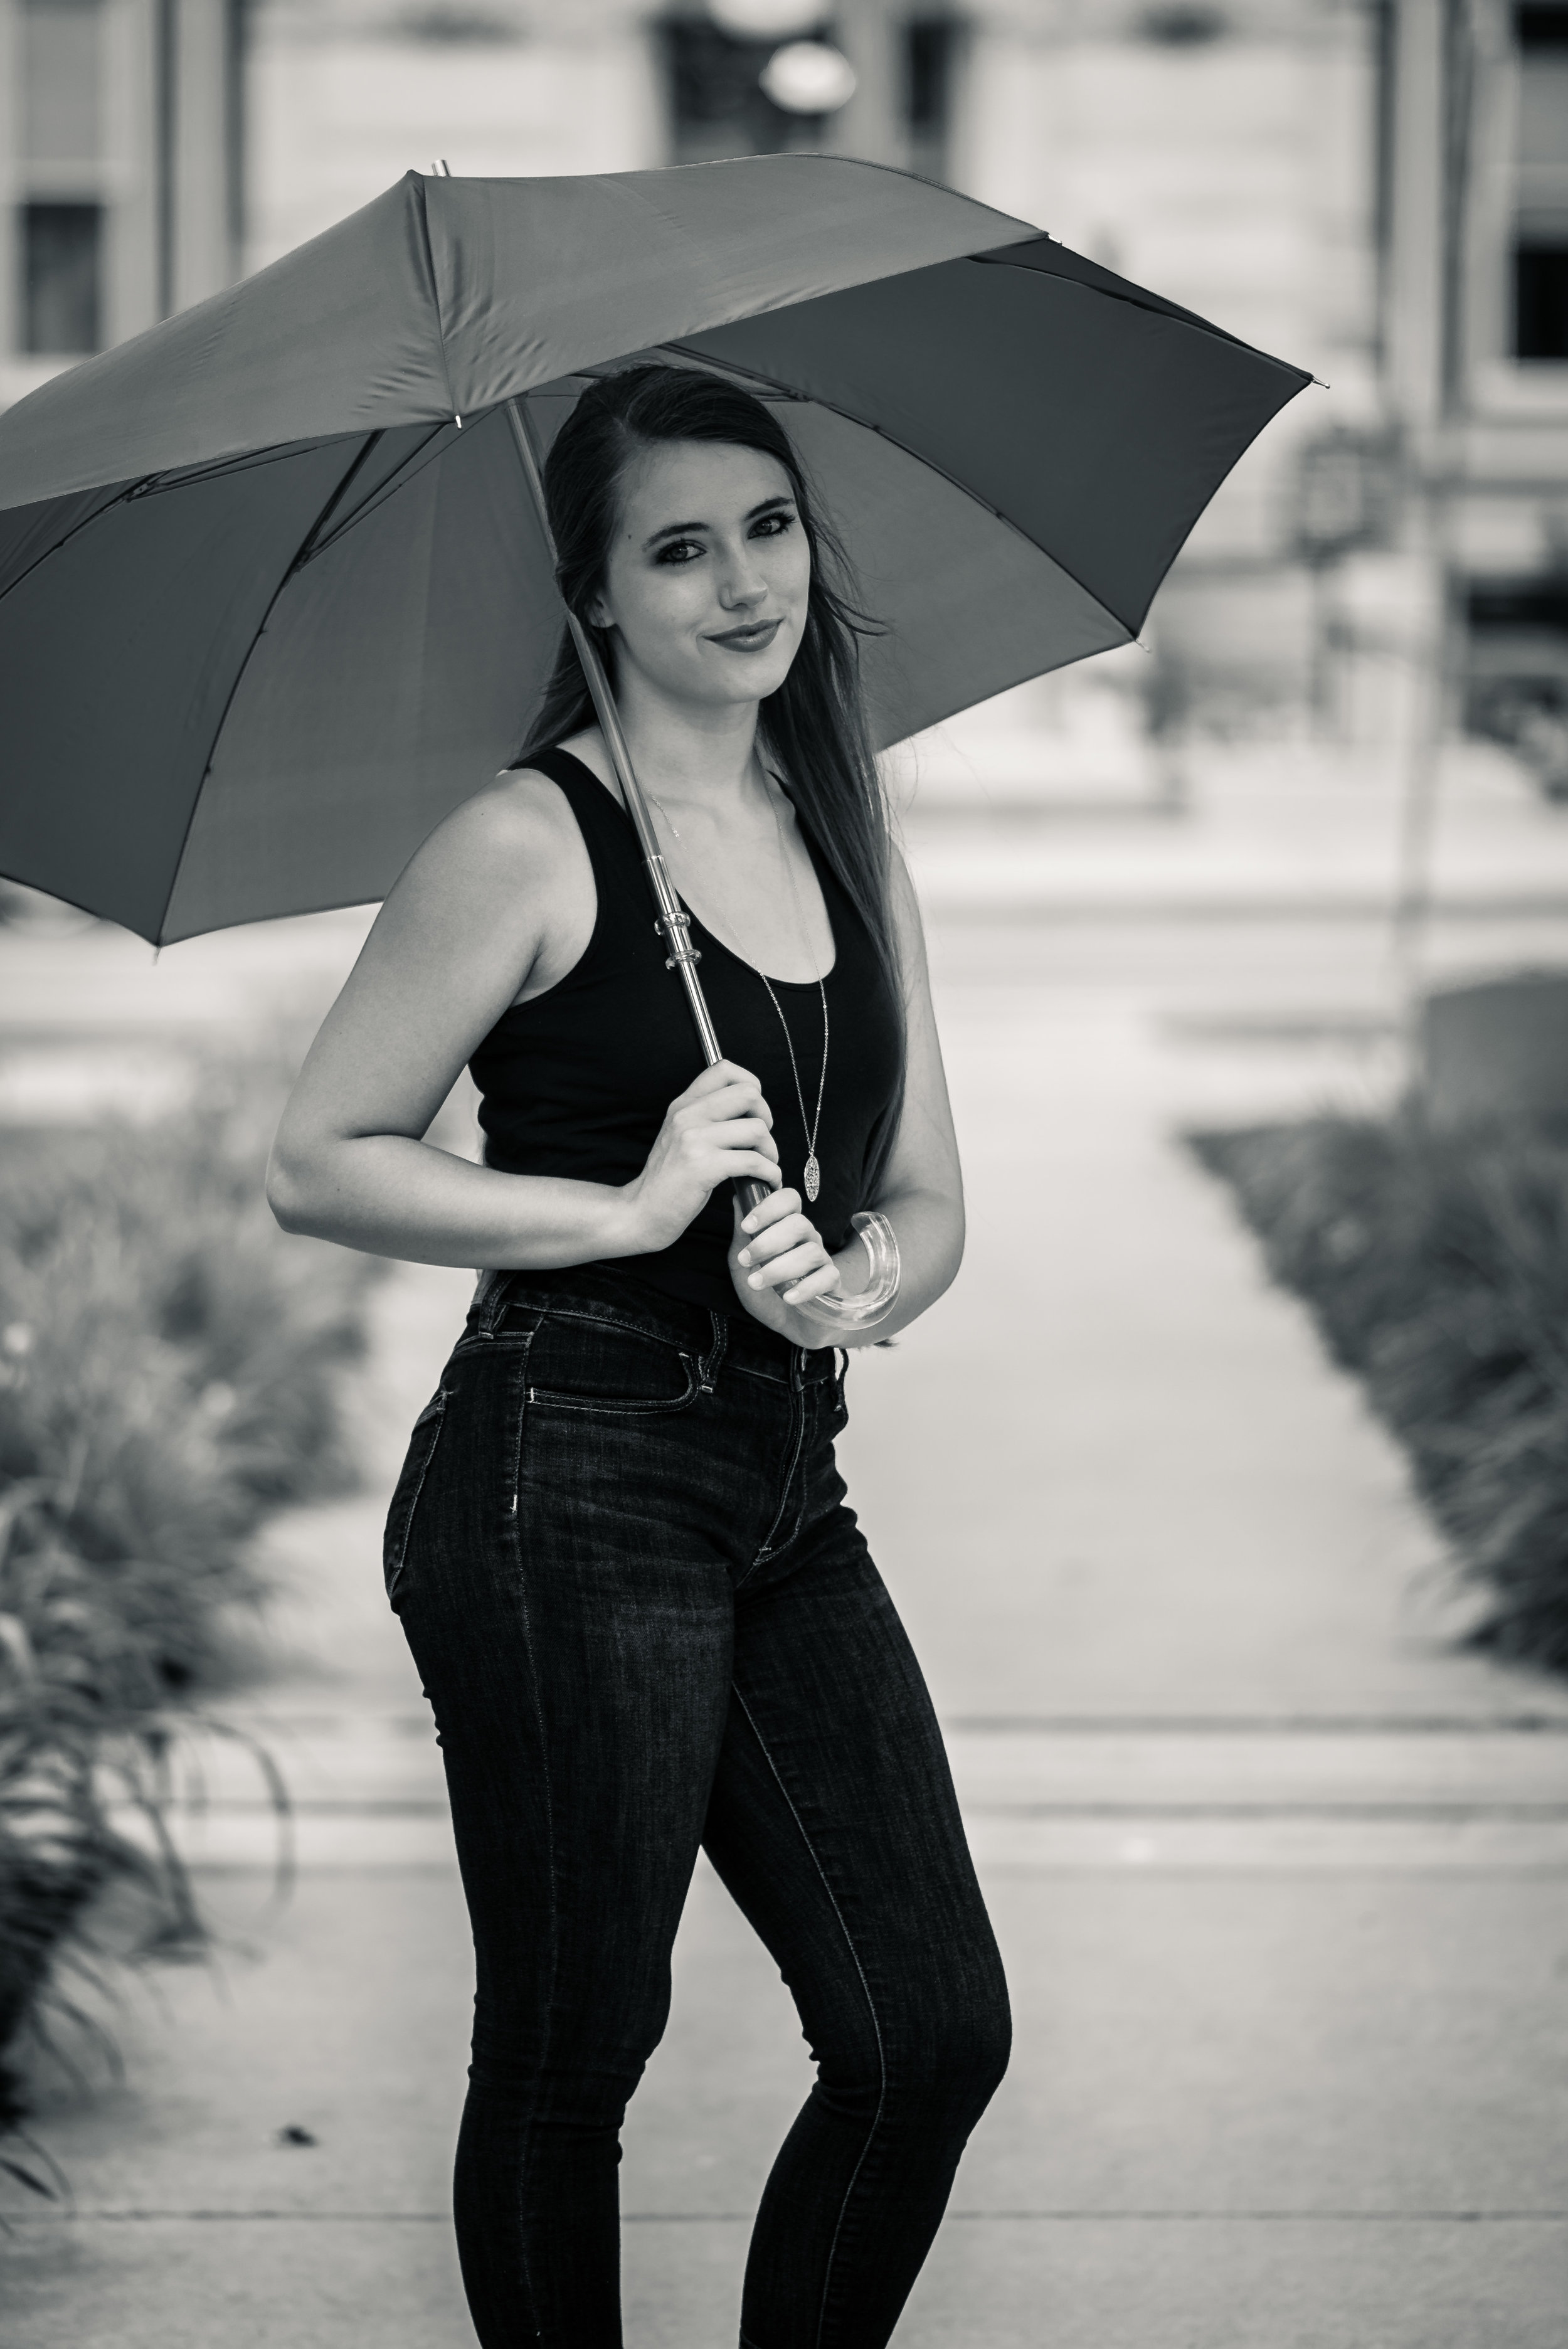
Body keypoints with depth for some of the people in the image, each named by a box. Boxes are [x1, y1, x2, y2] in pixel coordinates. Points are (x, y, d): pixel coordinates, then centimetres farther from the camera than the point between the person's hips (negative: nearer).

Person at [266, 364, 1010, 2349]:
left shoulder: (847, 842, 13)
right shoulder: (527, 846, -6)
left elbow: (928, 1199, 15)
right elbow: (316, 1165, -7)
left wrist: (849, 1286, -8)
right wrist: (630, 1211, -13)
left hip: (788, 1497, 6)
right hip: (569, 1492, -6)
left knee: (936, 2037, 3)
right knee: (570, 2054, 2)